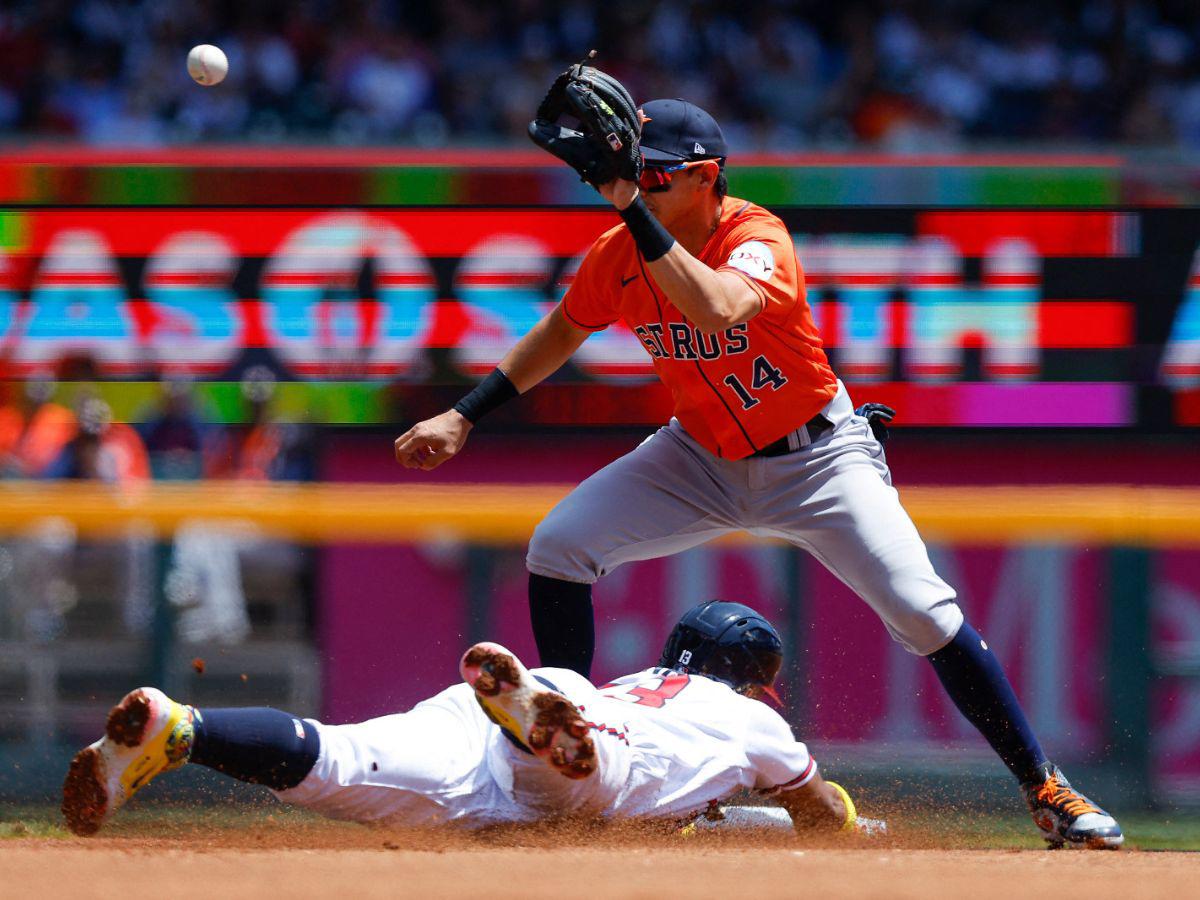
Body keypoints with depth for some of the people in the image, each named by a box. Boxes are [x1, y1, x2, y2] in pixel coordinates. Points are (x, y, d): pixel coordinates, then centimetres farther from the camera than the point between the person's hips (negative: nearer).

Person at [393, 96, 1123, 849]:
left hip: (815, 458, -5)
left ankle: (1044, 788, -5)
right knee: (558, 547, -12)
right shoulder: (617, 257, -11)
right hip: (701, 457, 5)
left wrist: (634, 207, -50)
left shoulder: (758, 240, -28)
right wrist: (463, 416, 4)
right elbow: (561, 333, 9)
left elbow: (716, 311, -51)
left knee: (923, 610, -18)